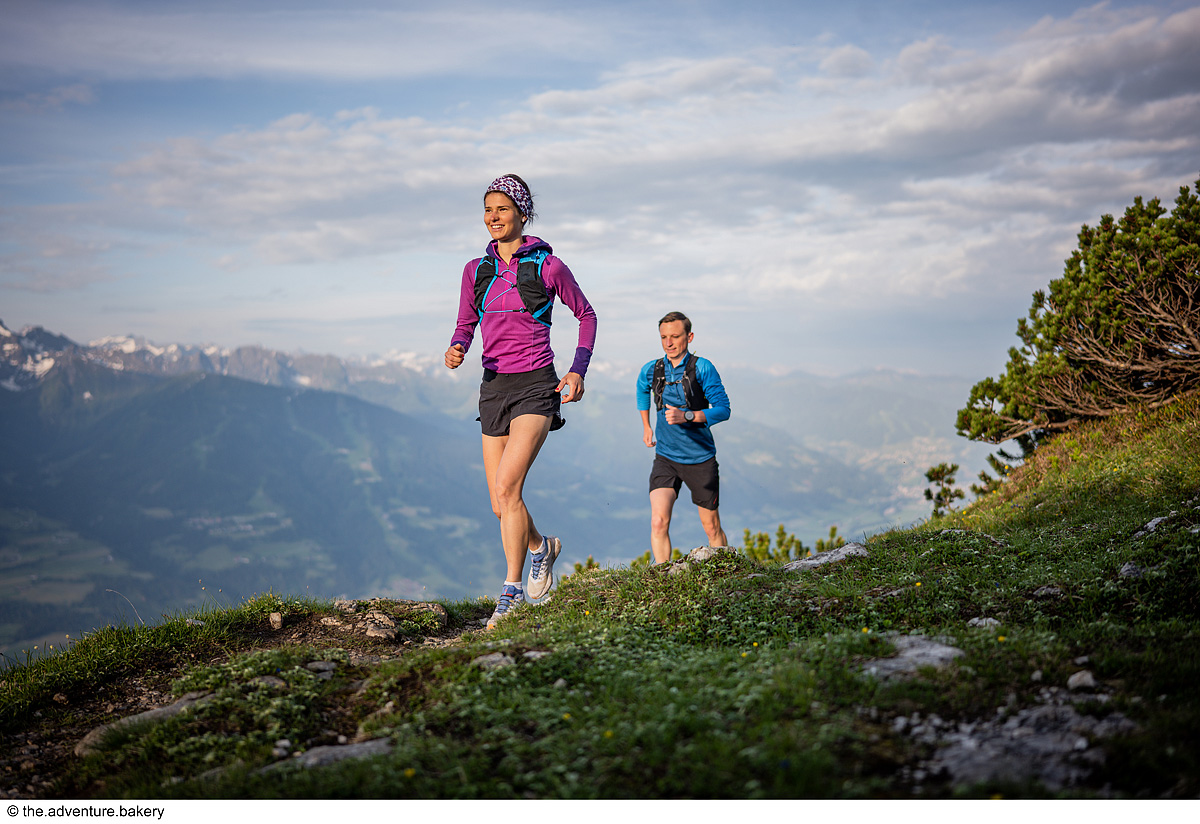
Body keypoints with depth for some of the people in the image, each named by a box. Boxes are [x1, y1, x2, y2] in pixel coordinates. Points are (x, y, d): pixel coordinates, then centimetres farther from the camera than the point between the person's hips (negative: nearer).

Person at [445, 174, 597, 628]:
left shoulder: (547, 265, -3)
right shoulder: (476, 270, 9)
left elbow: (586, 315, 8)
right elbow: (466, 324, 16)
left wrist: (578, 369, -3)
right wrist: (456, 349, -7)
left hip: (536, 386, -5)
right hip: (494, 387, 5)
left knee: (506, 486, -21)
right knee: (501, 504, 7)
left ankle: (512, 591, -10)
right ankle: (542, 546, 38)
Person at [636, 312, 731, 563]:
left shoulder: (702, 368, -12)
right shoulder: (651, 370, 0)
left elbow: (723, 409, -15)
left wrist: (686, 416, -27)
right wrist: (646, 427, 25)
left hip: (700, 458, -2)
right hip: (665, 458, 2)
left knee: (712, 528, 10)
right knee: (658, 522, -18)